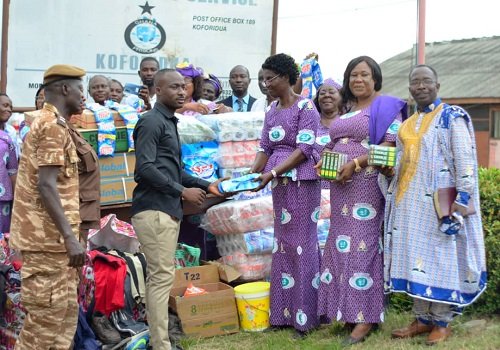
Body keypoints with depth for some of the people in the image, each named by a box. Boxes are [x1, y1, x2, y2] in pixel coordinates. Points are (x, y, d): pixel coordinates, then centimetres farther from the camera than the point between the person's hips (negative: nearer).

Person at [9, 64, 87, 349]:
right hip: (49, 237, -10)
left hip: (49, 236, 10)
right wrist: (70, 237, -26)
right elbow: (46, 185, -22)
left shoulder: (48, 122, 19)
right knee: (49, 316, -4)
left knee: (63, 314, 14)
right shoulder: (53, 125, -12)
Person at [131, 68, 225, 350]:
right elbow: (145, 168, -20)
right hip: (154, 210, -10)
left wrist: (206, 185, 16)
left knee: (159, 276, 12)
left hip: (168, 210, 10)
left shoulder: (170, 122, 20)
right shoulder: (152, 122, -10)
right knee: (162, 276, -8)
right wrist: (183, 191, -15)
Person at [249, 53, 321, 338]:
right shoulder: (272, 110, 14)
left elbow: (304, 149, -15)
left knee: (301, 243, -4)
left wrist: (271, 173, -21)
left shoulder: (305, 107, -8)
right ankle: (285, 312, 17)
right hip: (280, 183, 7)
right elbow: (266, 148, 13)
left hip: (301, 181, -7)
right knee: (284, 244, 9)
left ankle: (305, 315, 4)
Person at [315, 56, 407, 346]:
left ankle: (366, 316, -2)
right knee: (342, 244, 7)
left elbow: (388, 145, -13)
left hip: (367, 184, -8)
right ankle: (349, 311, 16)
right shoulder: (346, 110, 19)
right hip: (341, 185, 8)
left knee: (364, 244, -7)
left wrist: (355, 164, -20)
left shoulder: (385, 106, -4)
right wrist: (325, 160, 4)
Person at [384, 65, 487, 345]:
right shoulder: (408, 123, 16)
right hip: (409, 203, 7)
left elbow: (465, 163, -12)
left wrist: (459, 206, -19)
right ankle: (423, 319, 18)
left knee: (440, 257, -1)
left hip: (437, 203, -6)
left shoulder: (452, 117, -5)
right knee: (414, 258, 8)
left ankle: (442, 323, 10)